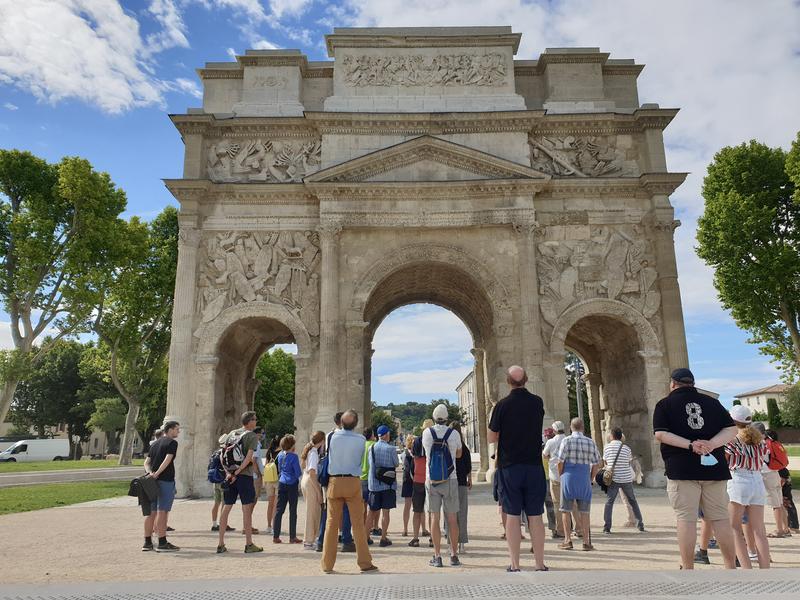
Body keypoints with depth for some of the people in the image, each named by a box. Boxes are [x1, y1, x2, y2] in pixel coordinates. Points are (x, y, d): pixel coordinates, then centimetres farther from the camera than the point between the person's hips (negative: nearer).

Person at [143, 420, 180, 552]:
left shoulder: (155, 443, 19)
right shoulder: (172, 442, -6)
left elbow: (147, 462, 13)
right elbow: (167, 460, -20)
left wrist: (150, 473, -2)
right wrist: (157, 473, -20)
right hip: (166, 480, -8)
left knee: (151, 512, 11)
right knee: (162, 511, -5)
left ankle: (147, 542, 15)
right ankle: (162, 543, -2)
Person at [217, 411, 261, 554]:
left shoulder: (231, 434, 14)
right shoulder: (252, 436, -4)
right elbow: (249, 457, -16)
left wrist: (228, 472, 0)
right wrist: (237, 472, -14)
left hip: (230, 476, 6)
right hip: (245, 475, -6)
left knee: (226, 508, 8)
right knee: (246, 509, 0)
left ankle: (221, 544, 11)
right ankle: (249, 544, 4)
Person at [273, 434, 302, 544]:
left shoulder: (280, 455, 5)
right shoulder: (293, 456, -14)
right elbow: (298, 473, -14)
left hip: (281, 483, 6)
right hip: (292, 484, -6)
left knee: (279, 510, 8)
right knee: (292, 511, 3)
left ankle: (275, 536, 9)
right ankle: (292, 537, 6)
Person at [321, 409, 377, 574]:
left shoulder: (332, 436, -5)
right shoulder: (361, 439, -8)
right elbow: (360, 461, 6)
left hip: (334, 481, 2)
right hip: (353, 481, -1)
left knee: (332, 523, 7)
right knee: (358, 523, 5)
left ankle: (327, 564, 12)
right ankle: (364, 563, 10)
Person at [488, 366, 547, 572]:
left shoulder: (502, 405, -10)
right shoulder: (537, 402, -1)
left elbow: (491, 438, -2)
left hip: (509, 466, -2)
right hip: (534, 466, 2)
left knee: (512, 516, 3)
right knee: (535, 516, 8)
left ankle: (515, 565, 7)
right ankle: (540, 564, 12)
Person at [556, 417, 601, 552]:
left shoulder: (567, 441, -5)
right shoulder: (591, 442, 4)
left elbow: (560, 462, -8)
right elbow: (596, 464, 5)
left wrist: (561, 477, 7)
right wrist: (591, 479, 15)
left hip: (569, 477, -2)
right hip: (584, 480, 3)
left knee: (566, 510, 7)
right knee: (584, 512, 10)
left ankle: (568, 540, 6)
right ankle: (586, 542, 10)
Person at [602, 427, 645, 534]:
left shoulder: (607, 447, -2)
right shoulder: (626, 448, 0)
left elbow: (605, 463, 7)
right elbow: (629, 462, 9)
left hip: (613, 479, -1)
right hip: (626, 479, 1)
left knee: (609, 502, 3)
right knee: (633, 501, 18)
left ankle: (606, 527, -5)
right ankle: (640, 525, 21)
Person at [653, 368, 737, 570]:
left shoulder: (665, 404, 2)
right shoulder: (711, 402, 12)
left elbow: (660, 435, -10)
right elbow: (731, 429, 4)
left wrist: (691, 445, -15)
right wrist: (712, 444, -9)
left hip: (681, 469, -3)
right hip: (713, 468, 3)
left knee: (686, 519, -1)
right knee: (721, 517, 11)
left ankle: (688, 568, 1)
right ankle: (731, 566, 17)